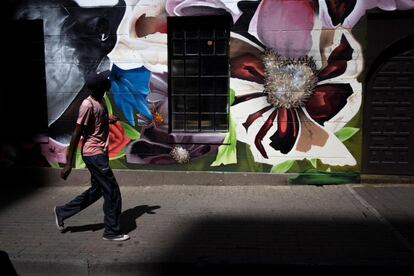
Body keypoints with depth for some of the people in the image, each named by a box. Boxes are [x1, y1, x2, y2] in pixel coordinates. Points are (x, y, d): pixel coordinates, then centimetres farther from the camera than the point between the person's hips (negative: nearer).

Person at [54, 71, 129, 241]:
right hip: (94, 154, -10)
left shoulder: (100, 101, 8)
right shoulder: (88, 105, -19)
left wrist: (109, 120, 2)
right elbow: (76, 134, -19)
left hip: (99, 153, 10)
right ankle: (112, 232, 13)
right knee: (112, 192, -1)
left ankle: (62, 212, 32)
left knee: (97, 190, 19)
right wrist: (69, 164, -18)